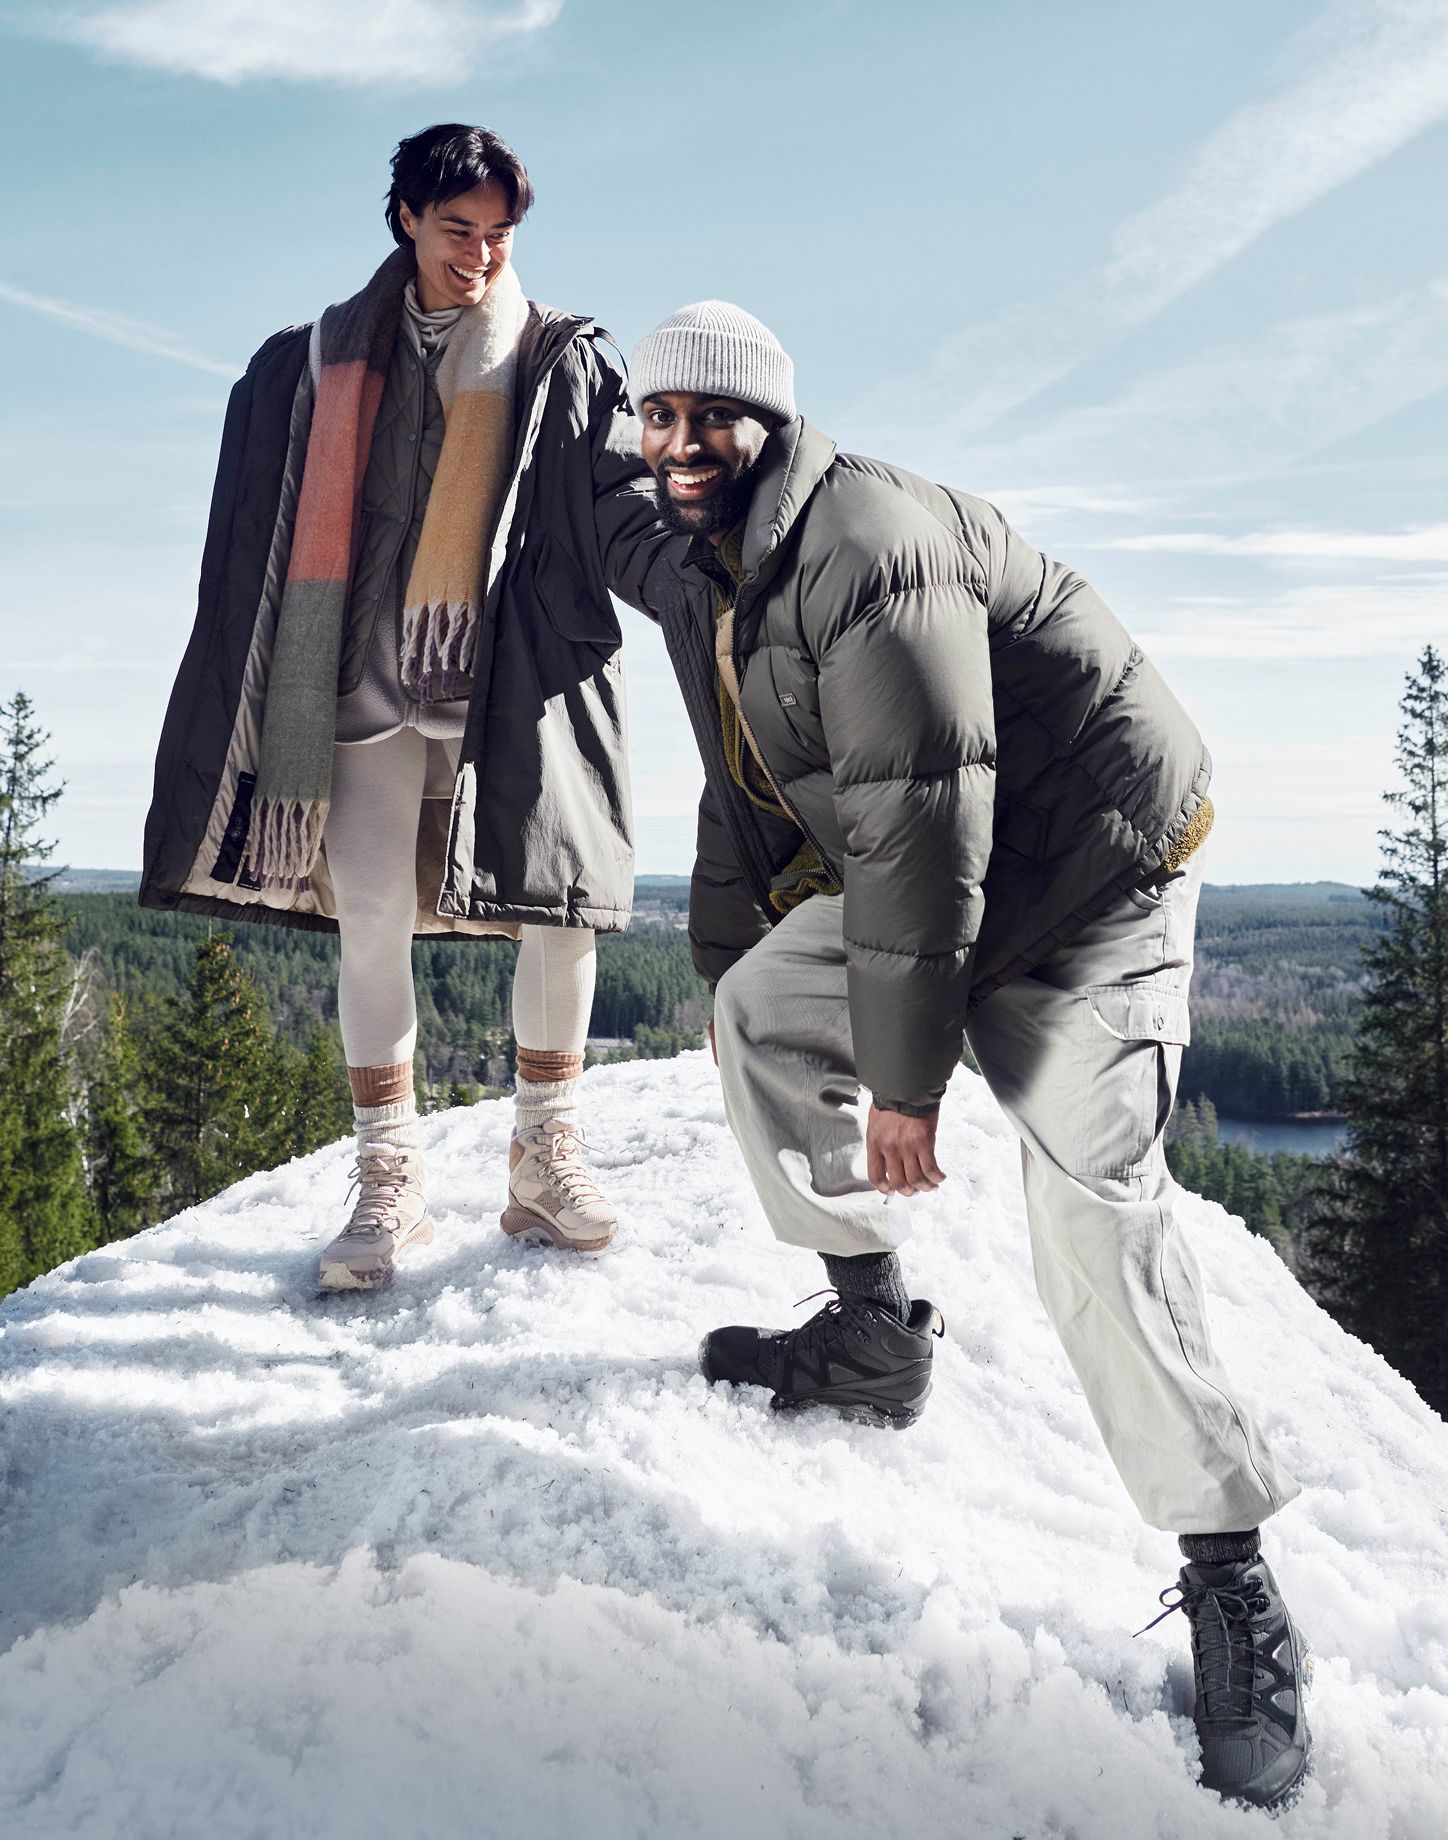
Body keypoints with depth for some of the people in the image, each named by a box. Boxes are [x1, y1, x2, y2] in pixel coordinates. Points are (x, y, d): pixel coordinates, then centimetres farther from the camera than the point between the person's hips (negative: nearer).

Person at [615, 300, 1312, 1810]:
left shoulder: (869, 541, -26)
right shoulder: (701, 584, 7)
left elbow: (923, 811, -30)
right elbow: (744, 796, 17)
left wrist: (902, 1077, -29)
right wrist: (720, 951, 17)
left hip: (1088, 872, -9)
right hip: (905, 875, 9)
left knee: (1091, 1202, -18)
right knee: (758, 1012, 0)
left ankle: (1231, 1582, -7)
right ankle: (875, 1334, 13)